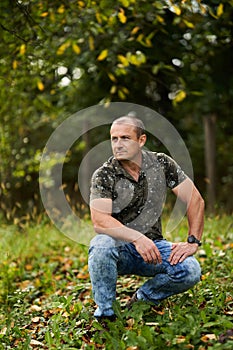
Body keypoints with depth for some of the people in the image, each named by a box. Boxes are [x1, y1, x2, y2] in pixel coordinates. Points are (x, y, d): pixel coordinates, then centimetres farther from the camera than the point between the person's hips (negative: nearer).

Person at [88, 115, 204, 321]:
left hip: (153, 245, 2)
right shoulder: (104, 176, -9)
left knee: (191, 271, -24)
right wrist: (137, 238, -35)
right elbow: (100, 221, -22)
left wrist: (193, 242, -12)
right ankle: (105, 312, -13)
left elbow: (196, 200, -2)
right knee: (102, 244, -36)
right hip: (120, 247, -2)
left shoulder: (161, 164, -2)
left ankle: (143, 299, 5)